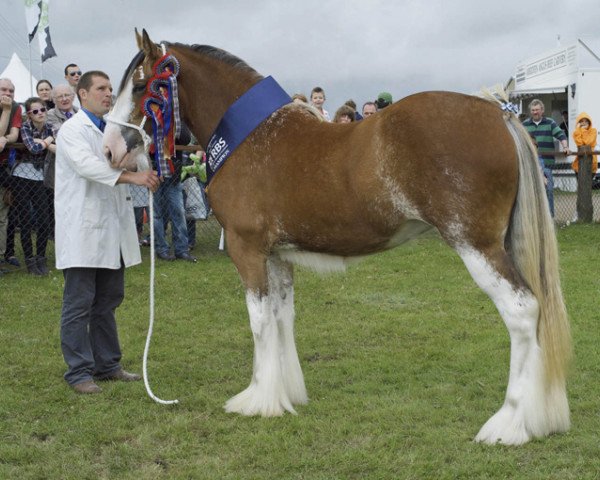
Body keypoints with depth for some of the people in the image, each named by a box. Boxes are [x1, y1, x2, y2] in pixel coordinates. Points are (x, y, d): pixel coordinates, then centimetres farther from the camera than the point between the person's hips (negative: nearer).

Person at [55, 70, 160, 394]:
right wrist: (132, 176, -37)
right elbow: (88, 165, -26)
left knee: (108, 301, 14)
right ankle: (79, 371, 5)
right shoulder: (72, 130, -9)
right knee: (79, 304, -2)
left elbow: (125, 161, 24)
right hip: (82, 230, -8)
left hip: (112, 230, 8)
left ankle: (107, 364, 24)